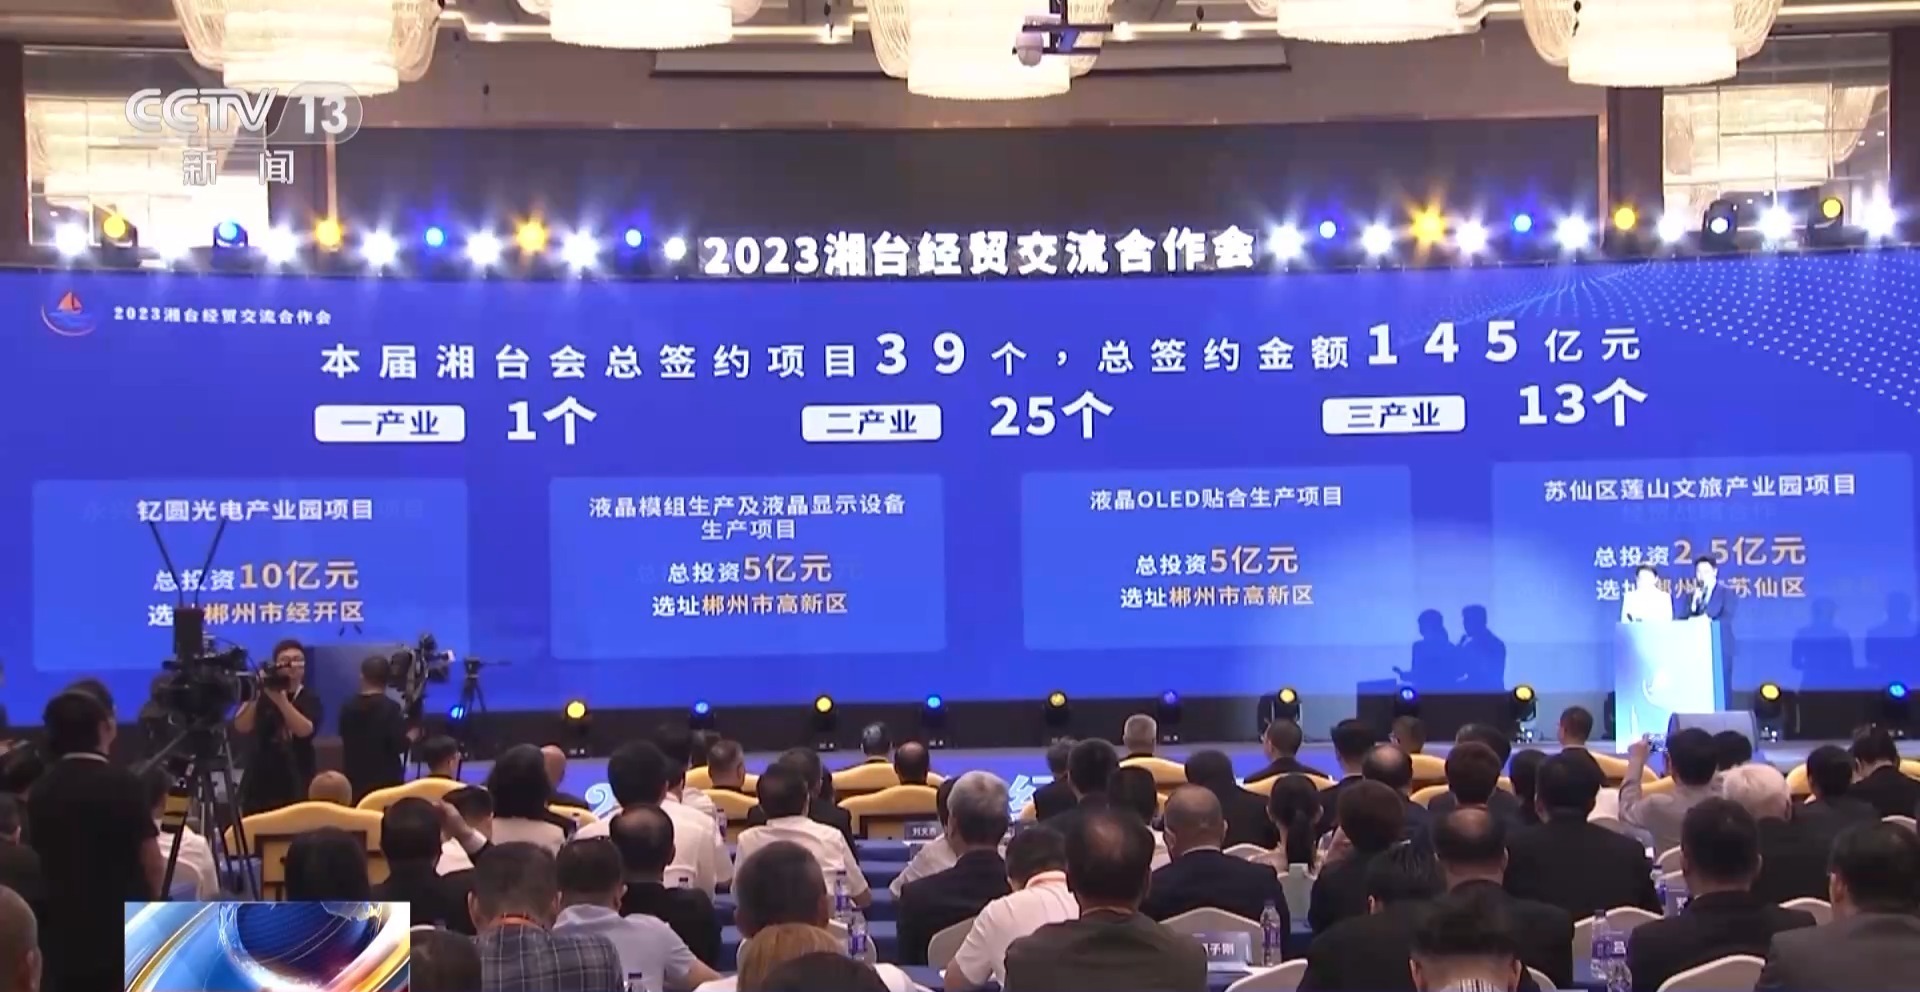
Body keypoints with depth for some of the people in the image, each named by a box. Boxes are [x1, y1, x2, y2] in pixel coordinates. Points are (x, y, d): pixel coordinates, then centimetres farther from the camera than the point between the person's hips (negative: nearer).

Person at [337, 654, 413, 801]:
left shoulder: (348, 707, 5)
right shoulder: (390, 708, -12)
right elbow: (399, 745, -15)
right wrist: (413, 734, 3)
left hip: (355, 779, 5)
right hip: (386, 780, -5)